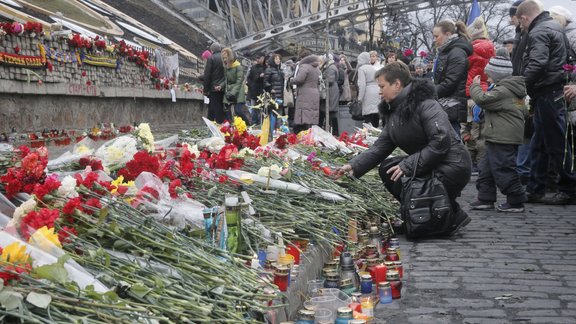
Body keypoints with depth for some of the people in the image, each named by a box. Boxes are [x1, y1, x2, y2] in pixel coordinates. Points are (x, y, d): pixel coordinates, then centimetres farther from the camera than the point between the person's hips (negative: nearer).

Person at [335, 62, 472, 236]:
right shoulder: (393, 111, 9)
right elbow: (381, 146, 7)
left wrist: (408, 165, -25)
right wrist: (354, 166, -5)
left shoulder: (426, 105, -19)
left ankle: (455, 215, 0)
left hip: (452, 166, -9)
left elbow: (441, 141, -27)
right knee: (386, 168, 1)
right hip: (427, 165, 9)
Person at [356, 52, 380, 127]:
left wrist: (360, 98, -8)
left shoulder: (361, 69, -4)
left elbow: (362, 85, -11)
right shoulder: (375, 68, 17)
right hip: (378, 92, 7)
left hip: (369, 95, -7)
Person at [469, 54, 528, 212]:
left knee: (503, 170, -5)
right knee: (486, 167, 14)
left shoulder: (502, 91, -16)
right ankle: (486, 199, 18)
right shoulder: (511, 90, 17)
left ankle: (516, 202, 3)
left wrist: (475, 85, -7)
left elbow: (482, 99, -24)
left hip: (503, 139, -11)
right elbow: (524, 111, 26)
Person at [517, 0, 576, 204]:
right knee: (539, 145, 13)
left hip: (546, 93, -10)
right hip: (556, 90, 10)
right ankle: (535, 190, 18)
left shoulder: (539, 32, -12)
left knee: (556, 144, -3)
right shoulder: (554, 26, 19)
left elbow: (536, 65, -26)